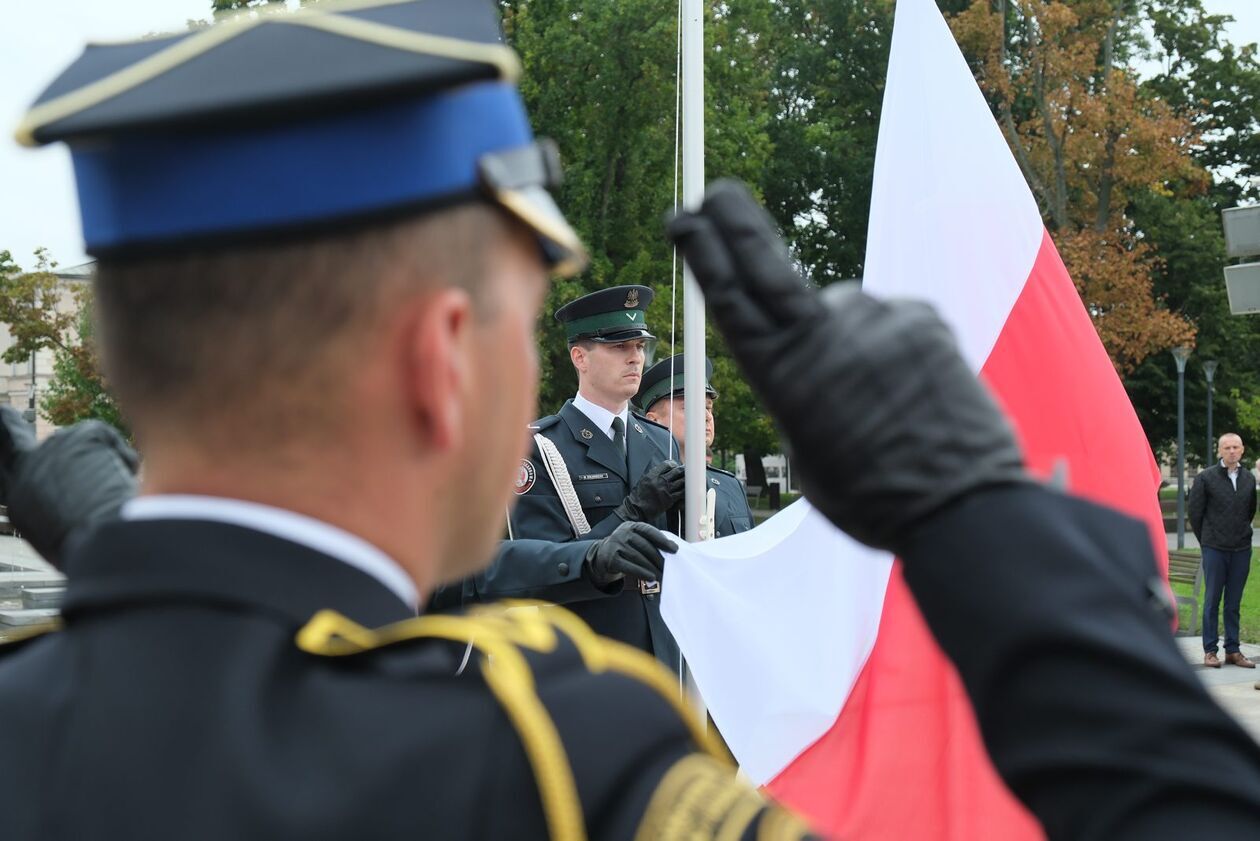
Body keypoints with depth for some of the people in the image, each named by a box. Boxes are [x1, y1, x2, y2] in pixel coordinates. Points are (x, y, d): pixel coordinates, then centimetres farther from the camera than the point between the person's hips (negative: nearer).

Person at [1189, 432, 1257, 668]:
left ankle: (1233, 650, 14)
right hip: (1215, 549, -3)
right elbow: (1195, 512, 0)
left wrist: (1242, 533, 13)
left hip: (1242, 550, 3)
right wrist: (1206, 540, 4)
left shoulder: (1249, 479, 7)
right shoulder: (1206, 478, -4)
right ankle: (1210, 651, 6)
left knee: (1234, 603, 8)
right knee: (1212, 601, 1)